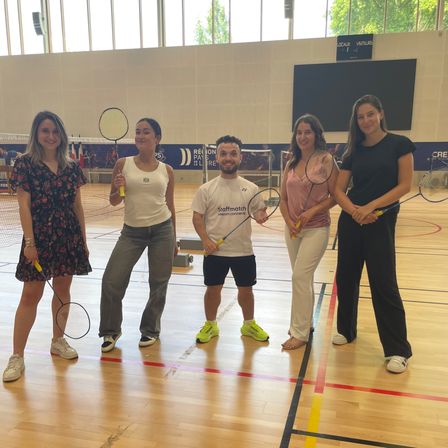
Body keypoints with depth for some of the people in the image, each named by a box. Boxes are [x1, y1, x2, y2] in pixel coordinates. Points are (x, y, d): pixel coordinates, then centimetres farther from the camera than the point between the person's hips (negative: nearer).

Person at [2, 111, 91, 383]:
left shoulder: (71, 167, 6)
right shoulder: (25, 164, -4)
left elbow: (78, 206, 9)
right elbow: (24, 206, -8)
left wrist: (84, 239, 8)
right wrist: (30, 242, -13)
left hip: (69, 236, 4)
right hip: (40, 236, -4)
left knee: (63, 289, 12)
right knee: (31, 295, -1)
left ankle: (58, 341, 31)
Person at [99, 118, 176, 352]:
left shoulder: (166, 170, 2)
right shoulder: (123, 164, -1)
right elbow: (113, 201, 6)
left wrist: (173, 239, 14)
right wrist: (117, 189, -16)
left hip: (162, 229, 1)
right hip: (132, 231, 0)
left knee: (158, 284, 8)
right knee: (111, 281, -4)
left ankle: (150, 329, 30)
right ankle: (111, 331, 20)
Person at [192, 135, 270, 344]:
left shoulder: (251, 188, -1)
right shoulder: (206, 189, -5)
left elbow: (260, 211, 5)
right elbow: (197, 217, -2)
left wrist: (261, 216, -19)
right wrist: (205, 239, -16)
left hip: (244, 251, 2)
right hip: (215, 252, -1)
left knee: (246, 289, 15)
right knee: (213, 288, 11)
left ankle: (249, 324, 38)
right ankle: (210, 325, 34)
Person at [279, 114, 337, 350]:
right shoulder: (290, 164, 7)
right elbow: (283, 199, 9)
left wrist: (312, 211, -19)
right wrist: (289, 222, -5)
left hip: (316, 229, -5)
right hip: (292, 229, 6)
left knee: (300, 276, -9)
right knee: (302, 278, 15)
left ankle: (299, 332, 4)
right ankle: (305, 323, 32)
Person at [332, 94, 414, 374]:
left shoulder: (399, 144, -3)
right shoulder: (353, 152, 8)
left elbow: (404, 185, -9)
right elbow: (339, 190, 3)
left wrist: (370, 207, -18)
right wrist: (354, 210, -17)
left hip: (381, 221, -4)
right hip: (350, 221, 5)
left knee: (383, 283, -6)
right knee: (346, 278, 11)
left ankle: (398, 350, 6)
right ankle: (346, 329, 31)